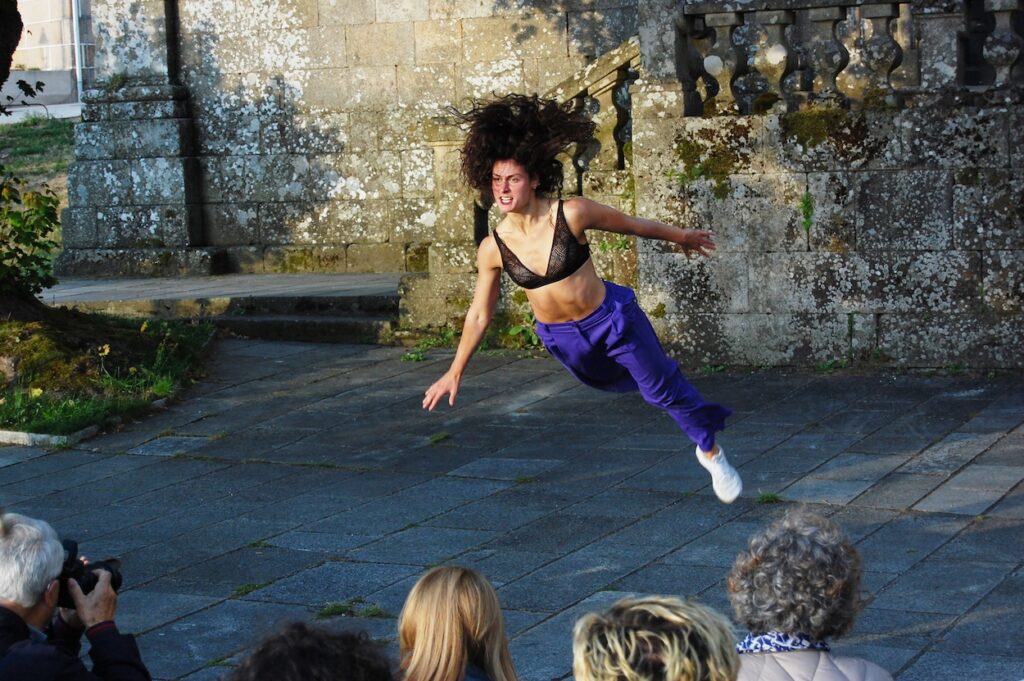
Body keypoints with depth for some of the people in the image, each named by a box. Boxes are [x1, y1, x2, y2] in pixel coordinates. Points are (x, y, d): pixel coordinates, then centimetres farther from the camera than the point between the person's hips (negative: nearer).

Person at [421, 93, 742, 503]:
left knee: (662, 388, 8)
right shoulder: (493, 249, -18)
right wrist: (455, 372, -1)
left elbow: (632, 225, -8)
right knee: (620, 383, 29)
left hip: (610, 319, -4)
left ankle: (711, 452, 33)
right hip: (561, 338, 4)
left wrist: (680, 236, 7)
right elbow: (479, 314, -5)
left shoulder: (573, 215, -26)